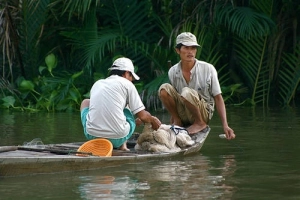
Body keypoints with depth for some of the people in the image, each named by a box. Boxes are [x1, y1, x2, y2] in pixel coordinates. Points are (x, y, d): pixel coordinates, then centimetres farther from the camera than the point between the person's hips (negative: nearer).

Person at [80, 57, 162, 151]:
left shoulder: (97, 84, 19)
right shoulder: (126, 84, 5)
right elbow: (143, 116, 3)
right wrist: (153, 121, 28)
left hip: (92, 135, 2)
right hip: (117, 139, -2)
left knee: (86, 102, 31)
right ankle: (123, 146, 16)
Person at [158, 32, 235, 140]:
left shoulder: (208, 69, -11)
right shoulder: (173, 72, -2)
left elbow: (218, 98, -8)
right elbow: (173, 99, 11)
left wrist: (225, 125, -16)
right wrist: (173, 123, 12)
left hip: (204, 112, -3)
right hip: (182, 114, 3)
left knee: (186, 92, -33)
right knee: (164, 89, -20)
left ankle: (200, 123, -9)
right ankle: (178, 122, -3)